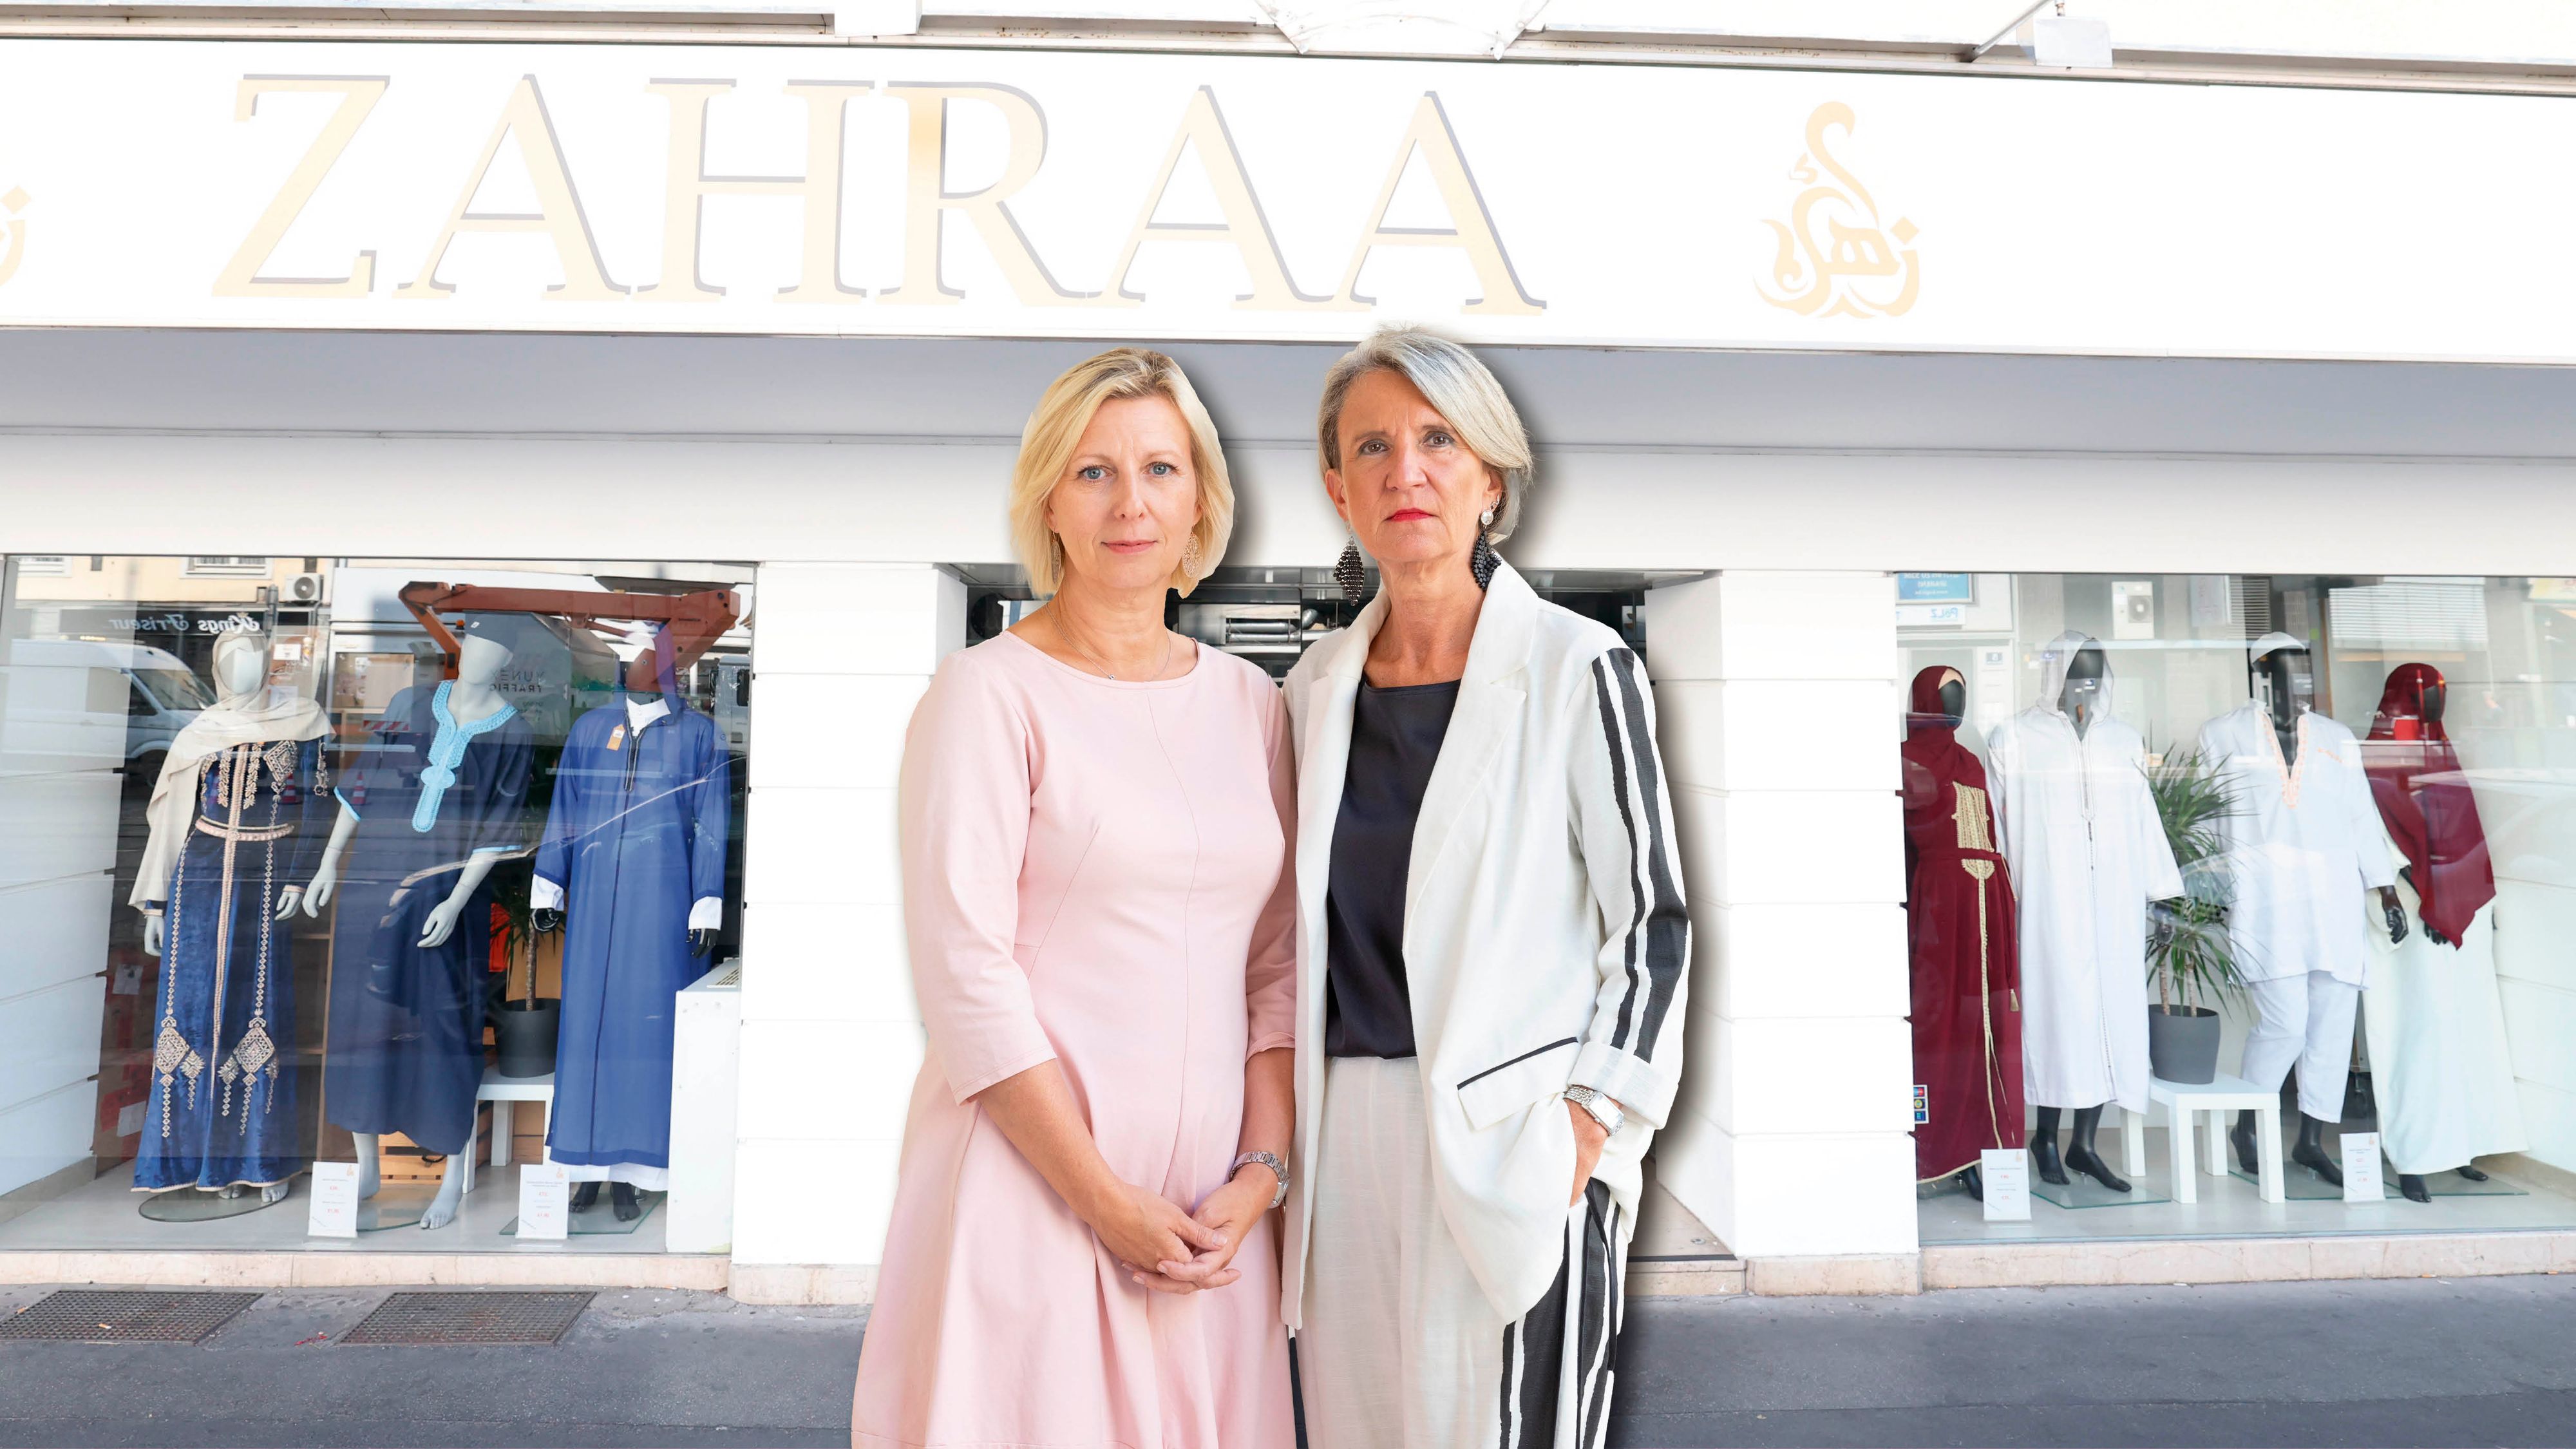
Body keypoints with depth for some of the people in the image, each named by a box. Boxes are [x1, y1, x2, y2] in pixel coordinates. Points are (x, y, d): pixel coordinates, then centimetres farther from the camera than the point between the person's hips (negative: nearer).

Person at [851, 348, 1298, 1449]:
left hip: (1211, 1204, 4)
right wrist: (1108, 1202, -12)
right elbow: (964, 971, -12)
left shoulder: (1250, 702, 7)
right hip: (1031, 1184, -4)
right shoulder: (990, 691, -7)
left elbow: (1279, 963, 7)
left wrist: (1261, 1169, -2)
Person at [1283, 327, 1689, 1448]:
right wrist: (1293, 1135, 12)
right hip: (1346, 1134, 5)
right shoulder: (1317, 687, 9)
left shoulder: (1579, 669, -6)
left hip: (1510, 1141, -4)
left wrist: (1586, 1124, -12)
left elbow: (1651, 923, -5)